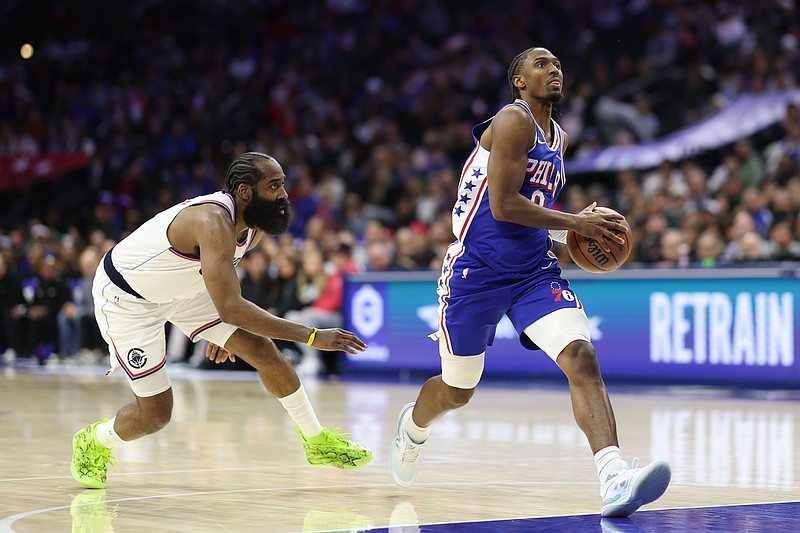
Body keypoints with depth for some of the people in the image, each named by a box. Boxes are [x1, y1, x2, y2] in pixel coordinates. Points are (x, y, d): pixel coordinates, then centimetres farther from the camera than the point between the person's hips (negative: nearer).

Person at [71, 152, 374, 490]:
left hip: (181, 288, 8)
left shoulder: (253, 227, -9)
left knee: (264, 351, -2)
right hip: (125, 297, -8)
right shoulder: (214, 221, -38)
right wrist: (312, 336, -44)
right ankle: (92, 444, 25)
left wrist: (223, 332, 22)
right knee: (156, 413, -7)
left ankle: (317, 441, 14)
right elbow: (231, 307, -45)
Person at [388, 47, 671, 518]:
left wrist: (582, 222, 11)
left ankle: (615, 479, -33)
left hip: (534, 270, 6)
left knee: (581, 357, -20)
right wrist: (575, 223, -14)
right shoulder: (513, 120, -11)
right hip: (478, 271, -6)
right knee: (457, 391, 10)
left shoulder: (559, 138, 15)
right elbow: (502, 205, -20)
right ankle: (413, 426, 47)